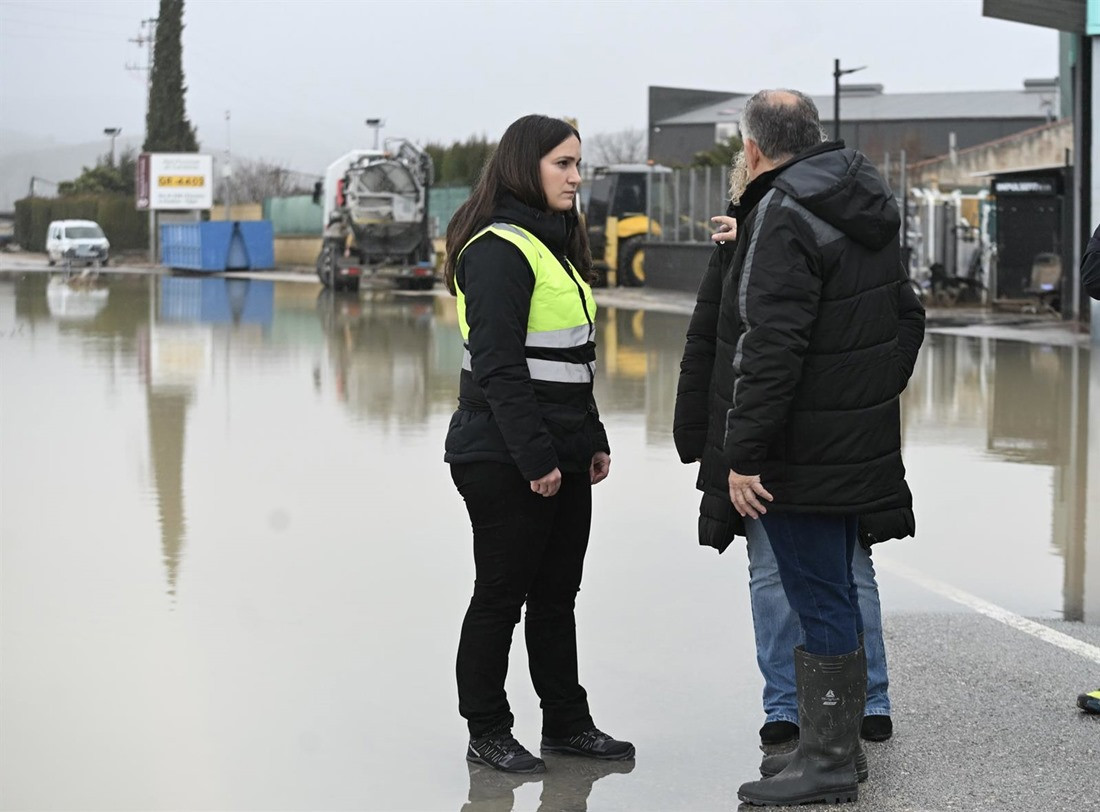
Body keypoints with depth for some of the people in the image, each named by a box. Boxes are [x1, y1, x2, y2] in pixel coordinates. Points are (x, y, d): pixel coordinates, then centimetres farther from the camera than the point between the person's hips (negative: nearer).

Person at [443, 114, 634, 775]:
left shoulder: (557, 245, 16)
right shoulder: (498, 249, -14)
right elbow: (498, 367, -20)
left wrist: (592, 440, 17)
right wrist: (535, 457, -21)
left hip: (561, 456, 9)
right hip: (506, 462, -9)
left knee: (557, 594, 14)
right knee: (502, 594, 1)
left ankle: (567, 722, 23)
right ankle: (487, 733, 11)